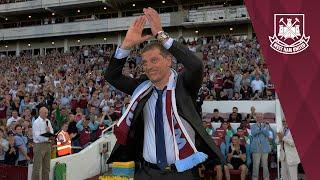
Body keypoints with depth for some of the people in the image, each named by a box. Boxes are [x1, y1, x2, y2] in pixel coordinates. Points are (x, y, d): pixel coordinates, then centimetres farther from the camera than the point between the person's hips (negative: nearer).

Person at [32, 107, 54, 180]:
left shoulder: (48, 121, 11)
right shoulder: (36, 122, -9)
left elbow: (52, 132, 14)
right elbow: (37, 137, -16)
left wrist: (49, 131, -8)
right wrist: (48, 138, -25)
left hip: (48, 144, 7)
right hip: (39, 145, -7)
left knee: (46, 167, 12)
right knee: (37, 166, -3)